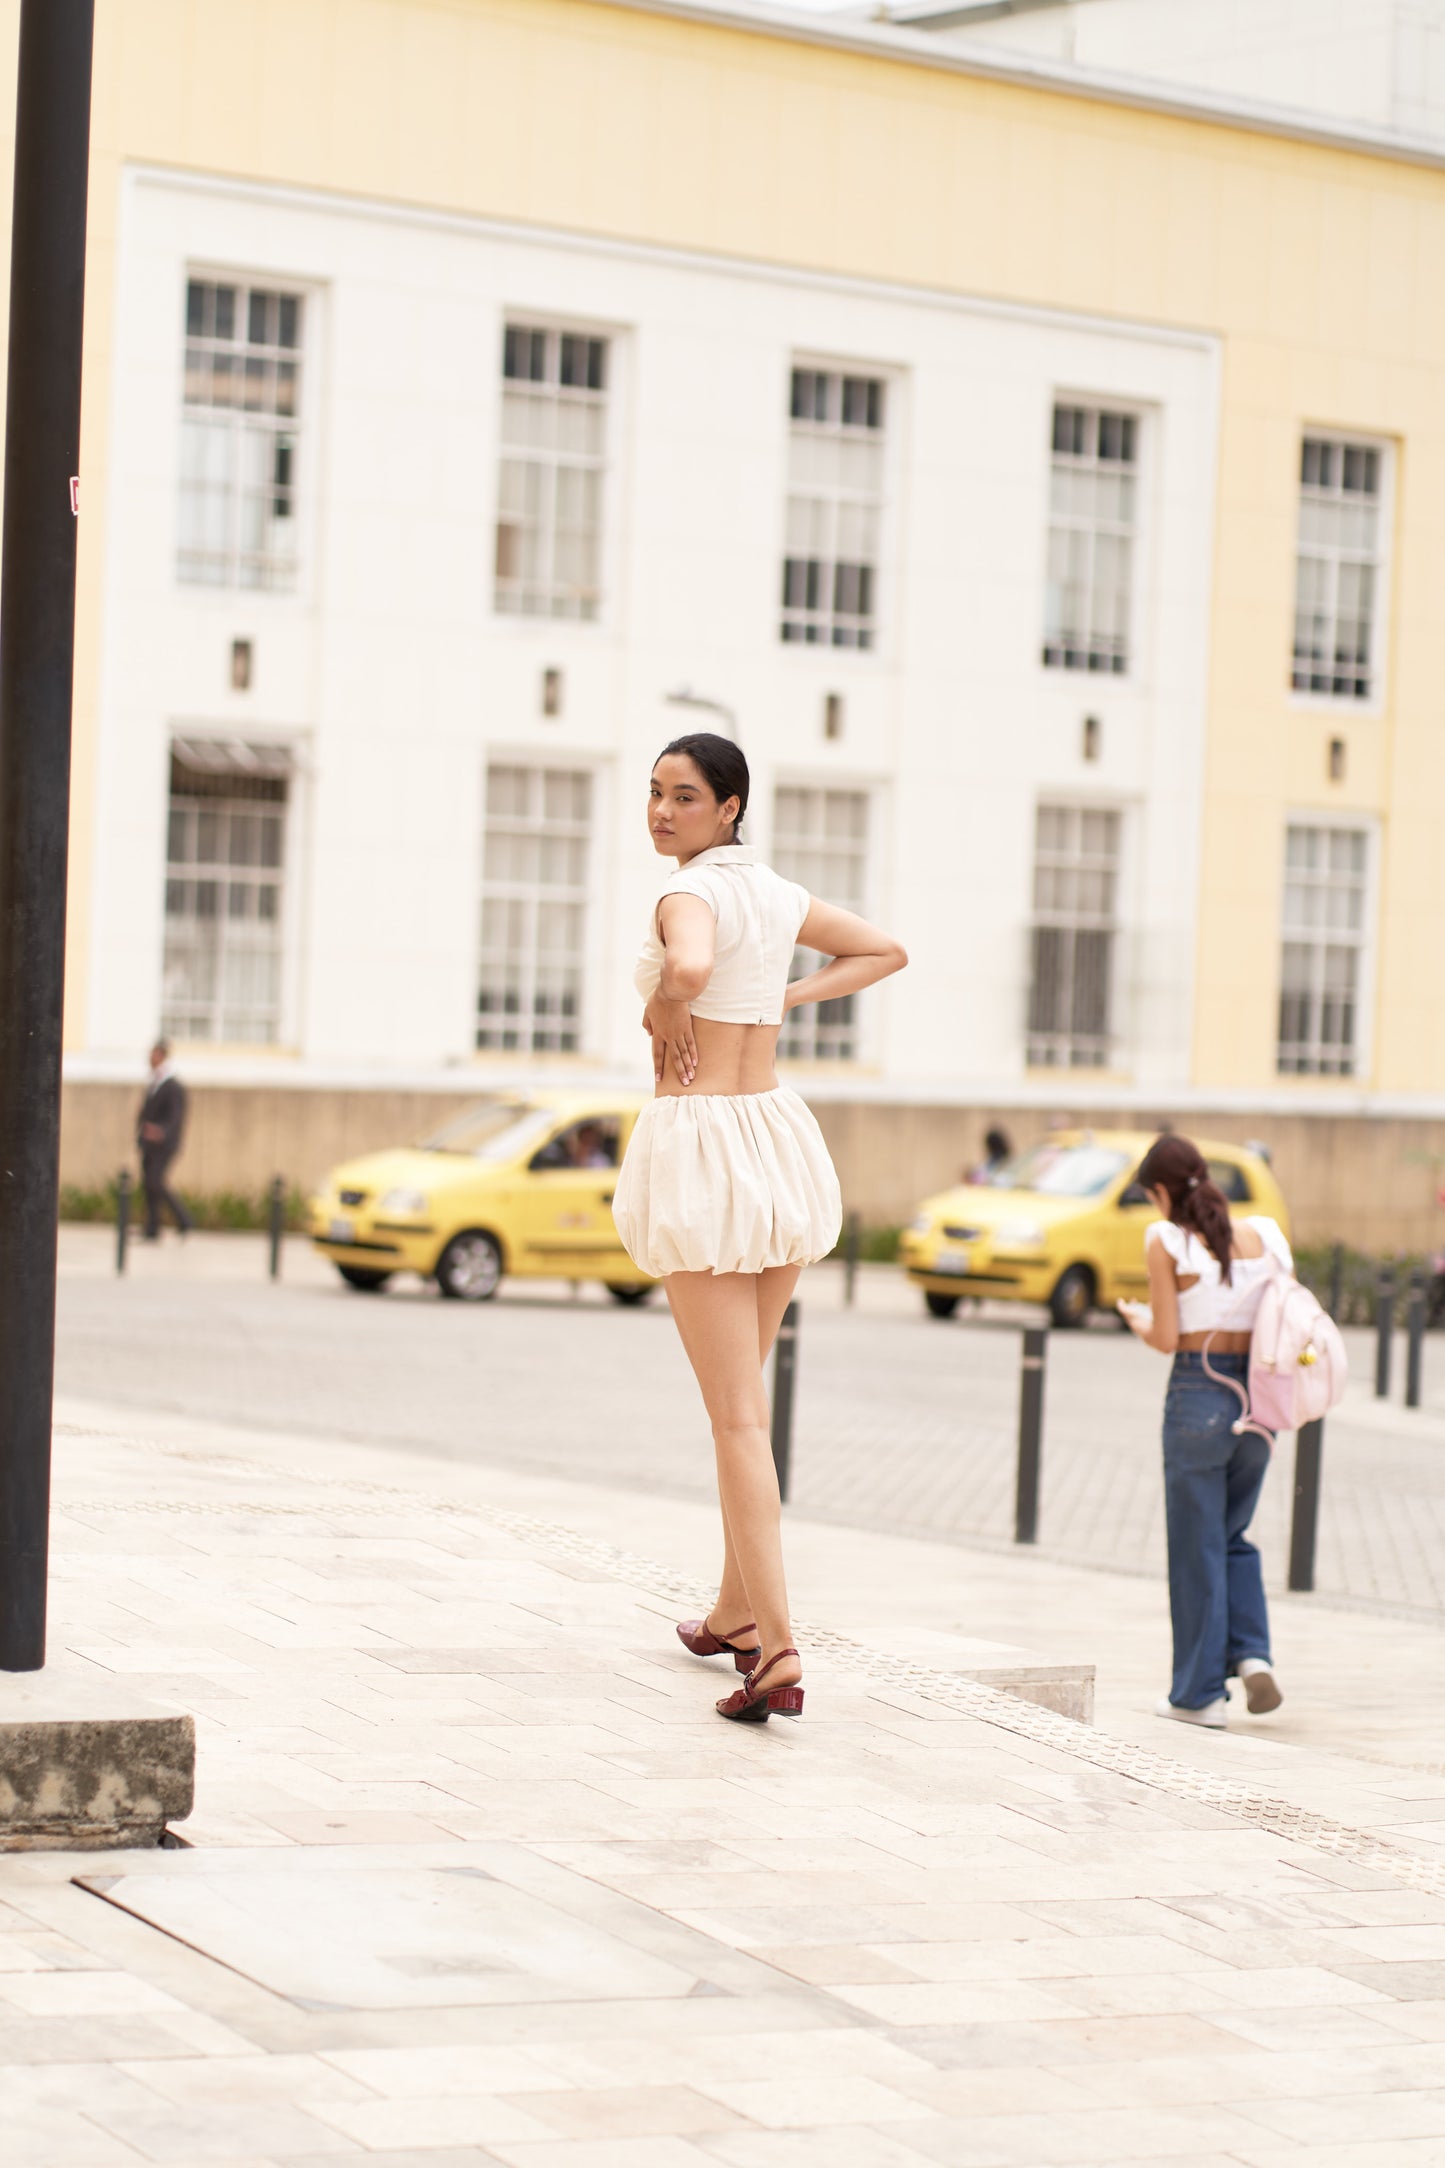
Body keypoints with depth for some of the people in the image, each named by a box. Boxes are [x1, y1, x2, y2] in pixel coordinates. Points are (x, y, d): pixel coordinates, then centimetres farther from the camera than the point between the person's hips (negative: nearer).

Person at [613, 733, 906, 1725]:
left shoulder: (690, 893, -13)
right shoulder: (777, 891, 10)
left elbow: (689, 969, -37)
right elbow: (885, 951, 25)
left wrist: (662, 1018, -15)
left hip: (700, 1146, -8)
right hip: (779, 1130, 8)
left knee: (736, 1414, -7)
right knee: (745, 1395, 21)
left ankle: (778, 1654, -11)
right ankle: (737, 1611, 33)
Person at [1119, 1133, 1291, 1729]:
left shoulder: (1167, 1242, -8)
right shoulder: (1264, 1234, 4)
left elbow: (1167, 1339, -9)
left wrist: (1135, 1319, 12)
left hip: (1197, 1395, -4)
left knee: (1197, 1547, 6)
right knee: (1232, 1536, 22)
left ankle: (1200, 1693, 11)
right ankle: (1252, 1653, 3)